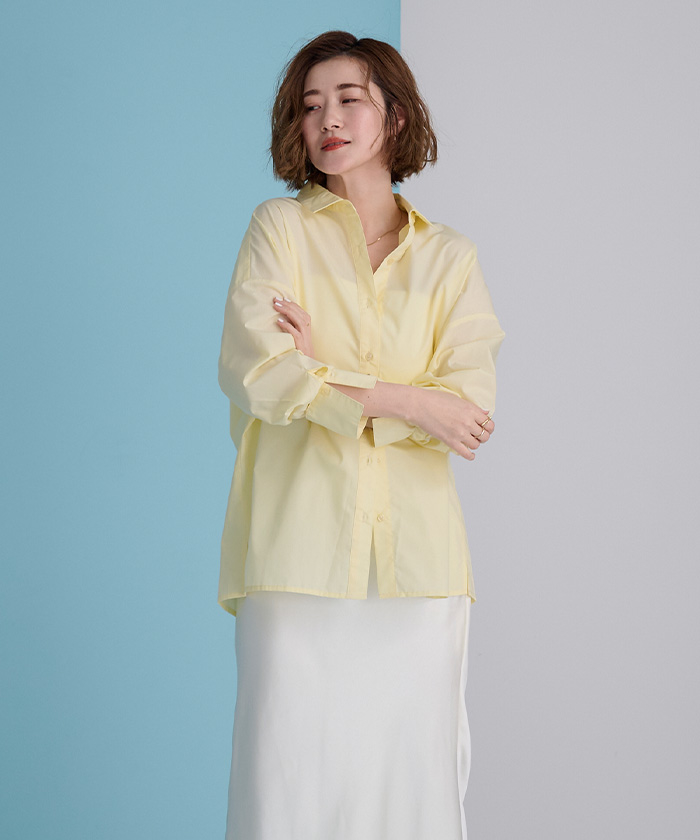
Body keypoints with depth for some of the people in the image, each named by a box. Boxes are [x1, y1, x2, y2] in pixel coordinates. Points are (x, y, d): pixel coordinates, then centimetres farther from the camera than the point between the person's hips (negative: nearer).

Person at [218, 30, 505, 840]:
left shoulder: (449, 257, 12)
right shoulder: (280, 227, 8)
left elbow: (472, 402, 0)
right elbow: (252, 368, -7)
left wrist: (327, 376, -8)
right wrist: (400, 400, -8)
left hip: (416, 553, 2)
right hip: (300, 547, -1)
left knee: (413, 772, 2)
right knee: (292, 772, -3)